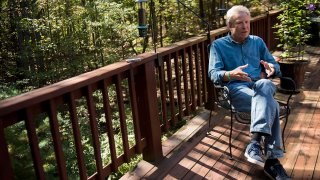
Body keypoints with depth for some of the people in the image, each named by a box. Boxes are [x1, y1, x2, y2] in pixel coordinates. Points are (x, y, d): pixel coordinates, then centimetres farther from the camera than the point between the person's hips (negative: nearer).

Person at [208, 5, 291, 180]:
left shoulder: (258, 41, 23)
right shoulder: (218, 45, 11)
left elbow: (275, 65, 20)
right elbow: (213, 73, -2)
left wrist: (271, 68, -6)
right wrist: (231, 74, -24)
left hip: (261, 85, 4)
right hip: (236, 89, -3)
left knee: (264, 85, -37)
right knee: (271, 104, -33)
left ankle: (255, 143, -42)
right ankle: (272, 160, -34)